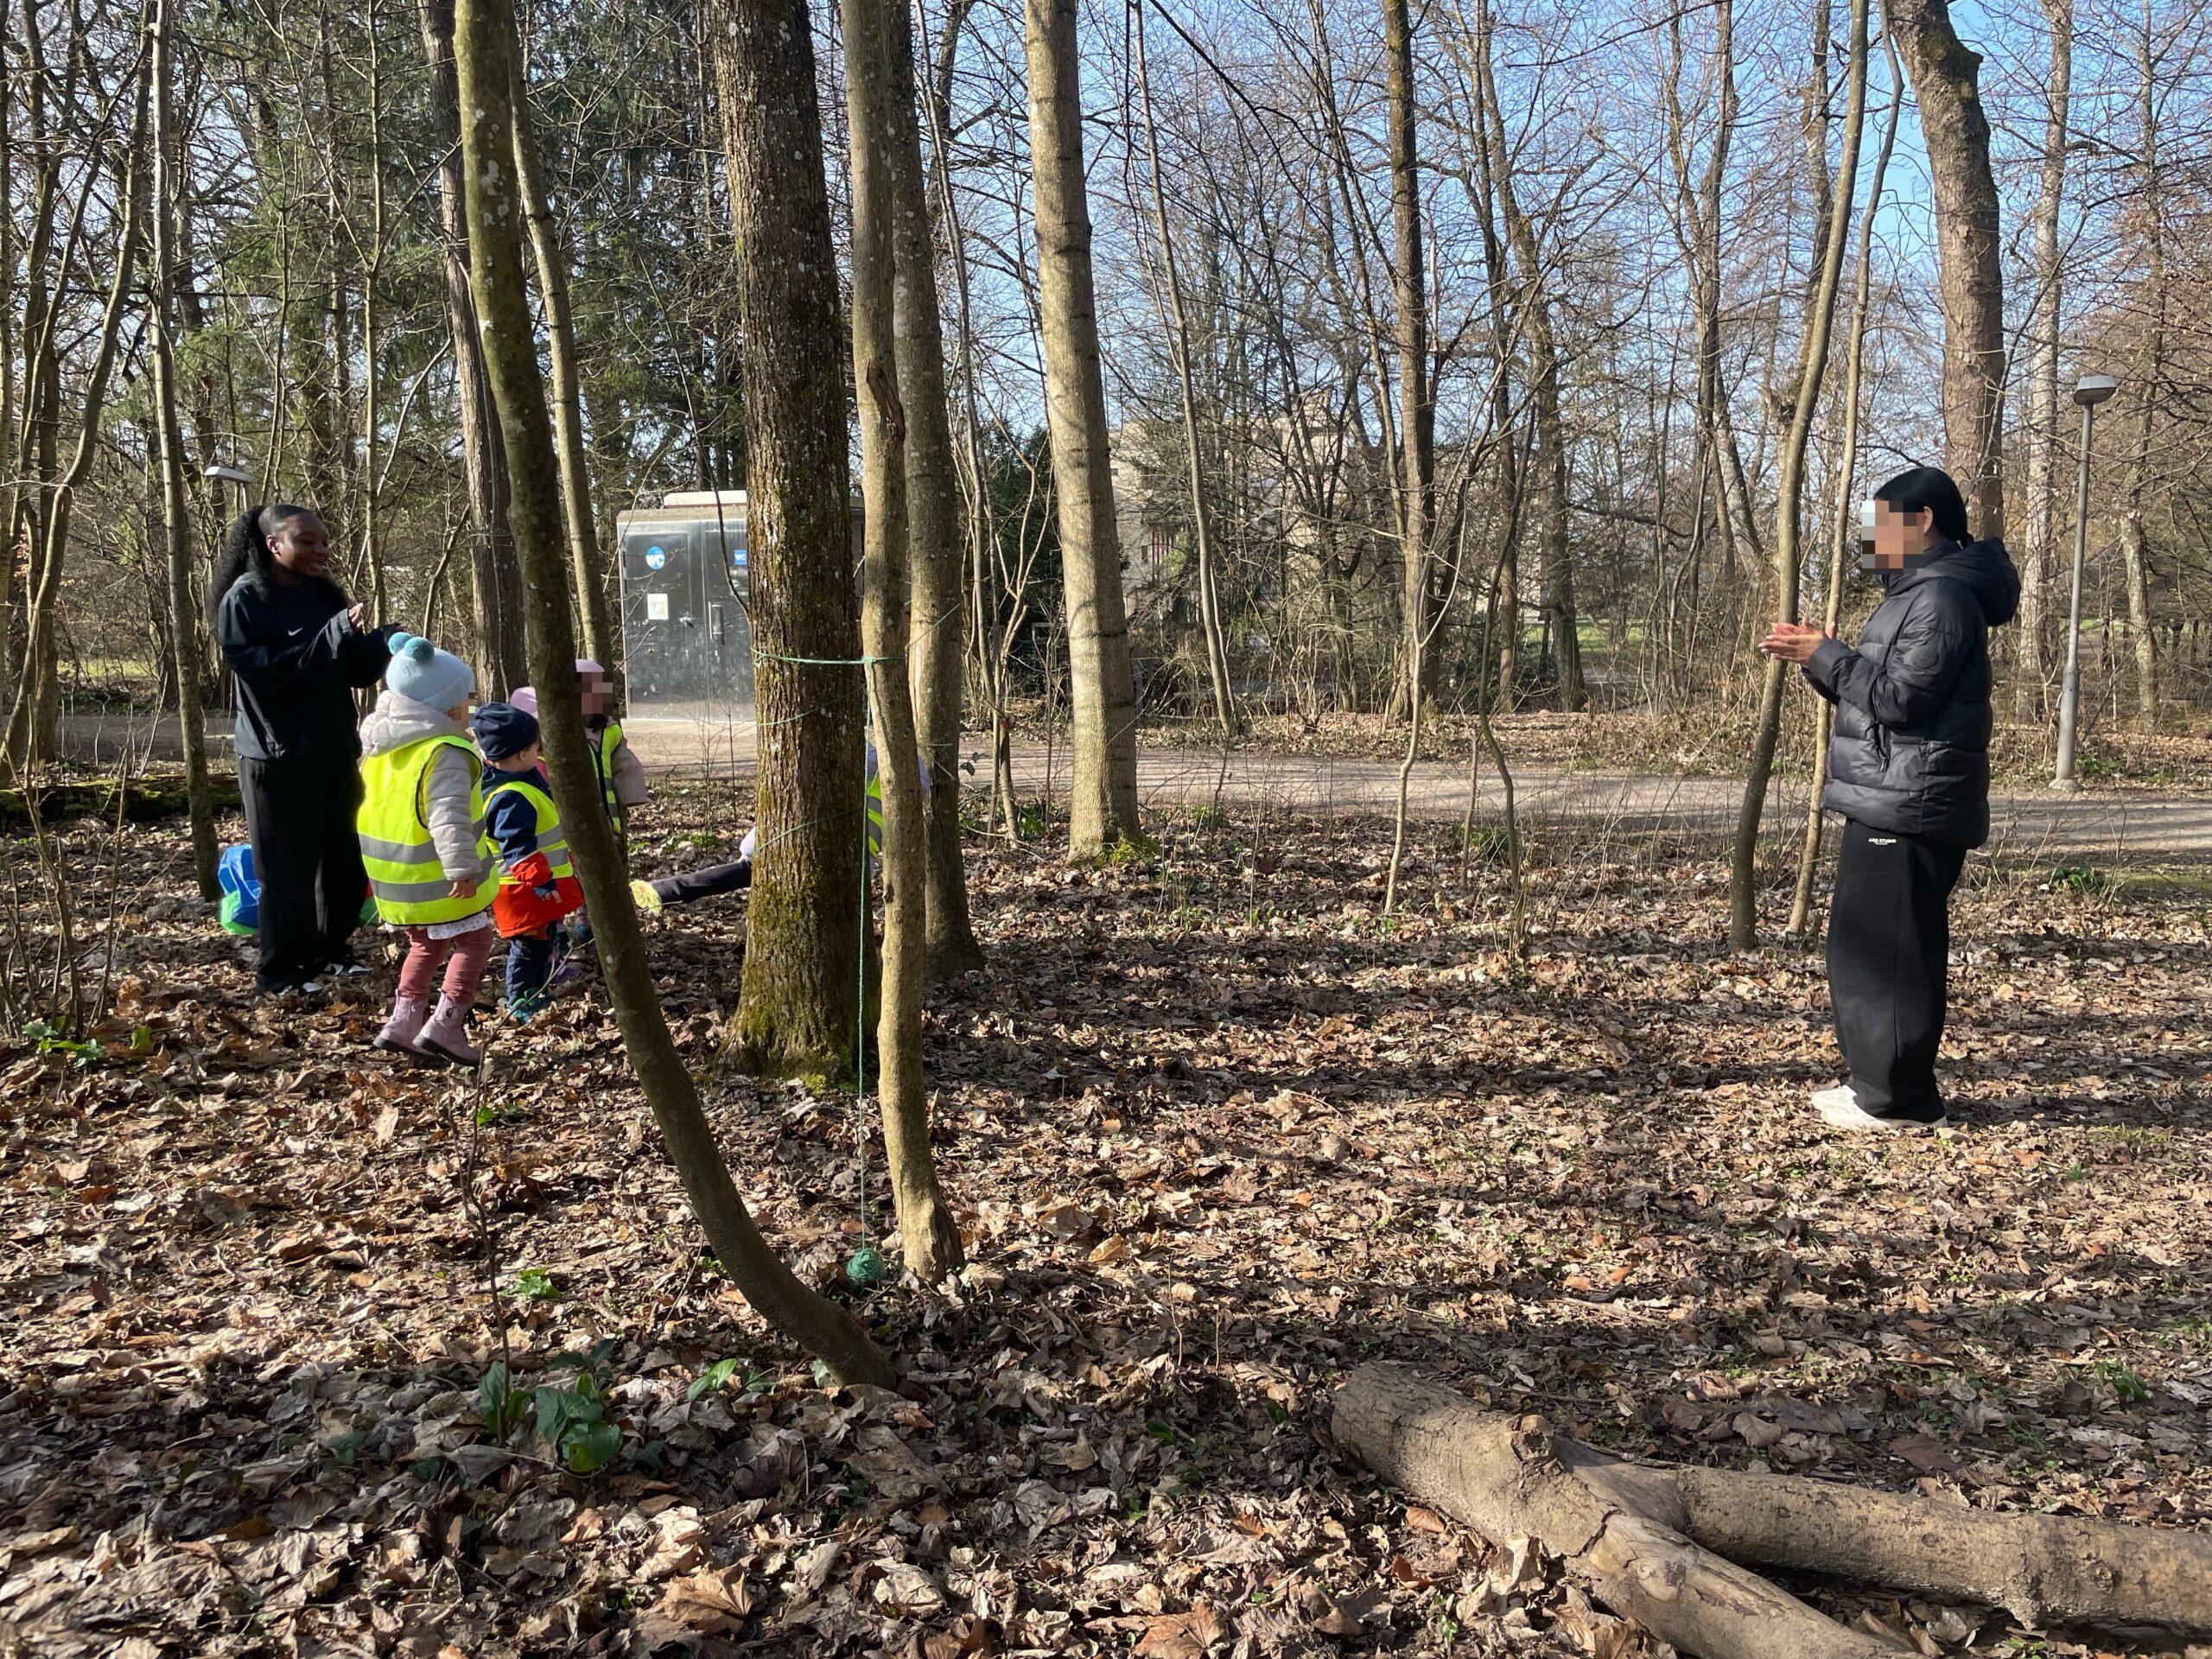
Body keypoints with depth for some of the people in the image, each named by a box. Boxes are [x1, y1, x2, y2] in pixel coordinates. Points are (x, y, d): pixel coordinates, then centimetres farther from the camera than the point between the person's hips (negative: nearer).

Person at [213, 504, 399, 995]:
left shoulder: (324, 597, 10)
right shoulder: (243, 598, -8)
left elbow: (359, 673, 9)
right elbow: (258, 668, -21)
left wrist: (386, 642, -11)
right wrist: (330, 639, -26)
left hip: (335, 755, 6)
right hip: (277, 759, -6)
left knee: (345, 861, 10)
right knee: (288, 868, 0)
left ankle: (331, 949, 28)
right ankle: (280, 972, 12)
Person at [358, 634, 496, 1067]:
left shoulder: (378, 748, 8)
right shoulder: (445, 754, -20)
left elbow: (365, 800, 22)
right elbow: (448, 816, -30)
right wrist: (462, 868, -32)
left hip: (392, 881, 8)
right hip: (438, 881, -8)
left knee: (425, 944, 24)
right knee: (474, 940, 5)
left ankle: (403, 1021, 19)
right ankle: (445, 1026, -4)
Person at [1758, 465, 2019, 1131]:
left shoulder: (1943, 596, -14)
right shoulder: (1916, 591, 20)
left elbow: (1902, 697, -20)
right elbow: (1872, 691, 21)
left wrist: (1826, 655, -13)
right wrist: (1815, 658, 8)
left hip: (1911, 808, -11)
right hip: (1887, 803, 11)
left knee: (1892, 952, -7)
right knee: (1863, 945, 15)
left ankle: (1899, 1098, 0)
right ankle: (1875, 1081, 23)